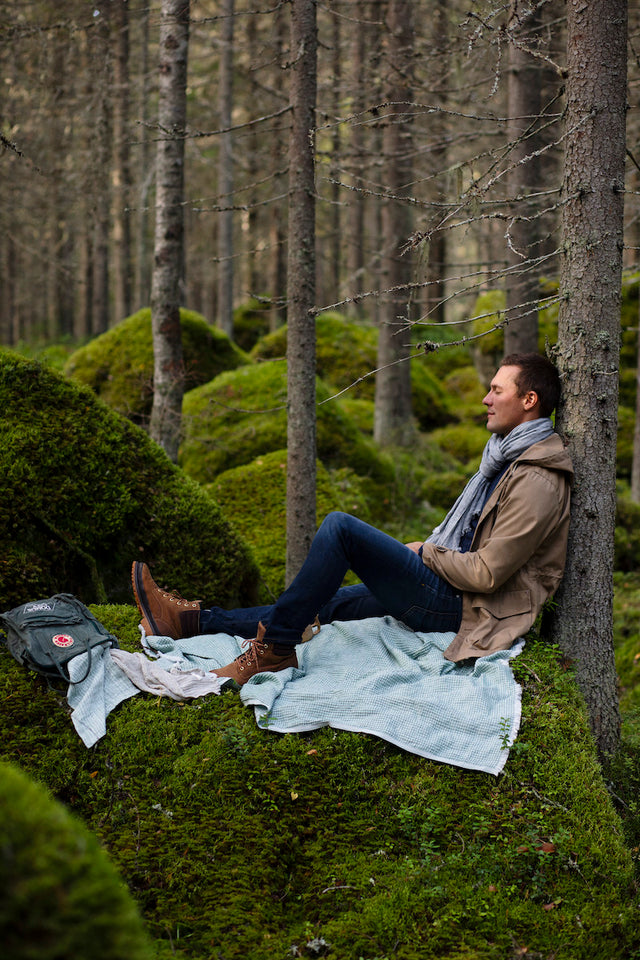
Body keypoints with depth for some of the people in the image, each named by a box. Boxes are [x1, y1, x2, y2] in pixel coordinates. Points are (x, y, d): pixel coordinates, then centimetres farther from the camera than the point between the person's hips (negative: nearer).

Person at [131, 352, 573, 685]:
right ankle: (192, 620, 12)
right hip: (449, 595, 10)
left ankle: (274, 648, -13)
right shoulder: (506, 457, 17)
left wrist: (425, 552, -7)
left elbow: (486, 574, -22)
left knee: (340, 527, -19)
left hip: (460, 606, -10)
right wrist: (415, 551, 13)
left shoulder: (537, 482, -17)